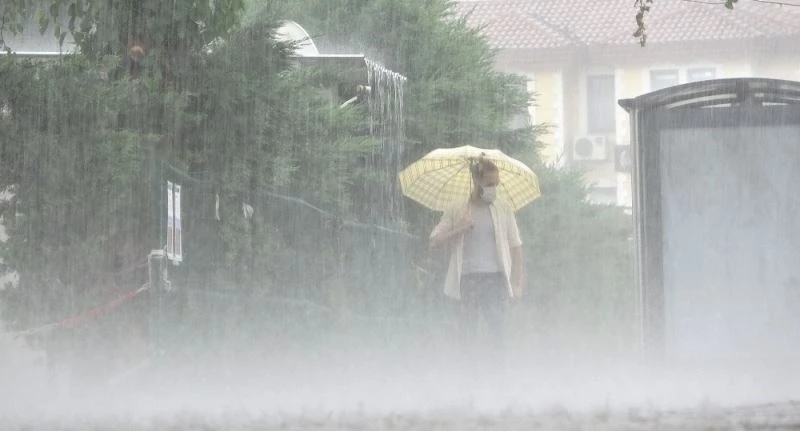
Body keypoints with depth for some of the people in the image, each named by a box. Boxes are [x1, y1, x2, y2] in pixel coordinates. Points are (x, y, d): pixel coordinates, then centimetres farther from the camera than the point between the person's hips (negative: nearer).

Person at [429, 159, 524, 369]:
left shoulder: (504, 212, 10)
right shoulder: (457, 213, 8)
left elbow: (515, 249, 10)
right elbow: (434, 242, 3)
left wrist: (517, 283, 2)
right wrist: (458, 230, -13)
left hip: (495, 278, 0)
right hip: (468, 278, 0)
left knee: (497, 331, -7)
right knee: (468, 330, 1)